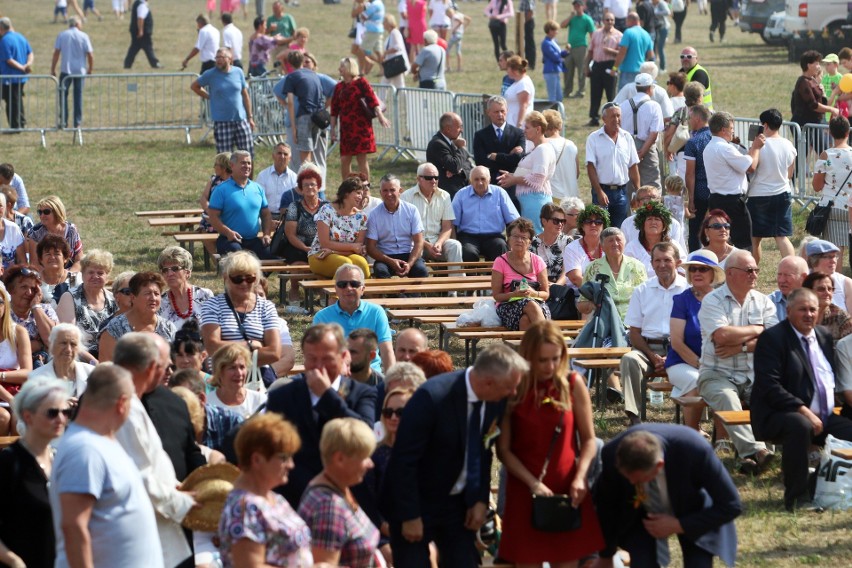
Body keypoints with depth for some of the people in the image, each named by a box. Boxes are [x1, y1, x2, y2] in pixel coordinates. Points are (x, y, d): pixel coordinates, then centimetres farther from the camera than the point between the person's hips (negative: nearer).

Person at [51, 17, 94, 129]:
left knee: (63, 96, 6)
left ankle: (63, 122, -1)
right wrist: (90, 69, 8)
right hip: (80, 70, 0)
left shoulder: (62, 36, -1)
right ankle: (77, 123, 10)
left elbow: (56, 53, -4)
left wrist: (52, 69, 2)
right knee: (78, 97, 9)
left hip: (66, 70, 0)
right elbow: (90, 55, -5)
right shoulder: (83, 36, -3)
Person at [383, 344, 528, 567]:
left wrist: (480, 499, 1)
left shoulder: (496, 401, -7)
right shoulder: (432, 397, -27)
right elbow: (404, 459, -21)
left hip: (457, 504, 6)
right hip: (416, 502, -6)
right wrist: (410, 516, -18)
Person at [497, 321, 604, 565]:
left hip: (568, 491, 1)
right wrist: (533, 483, -15)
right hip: (524, 492, -1)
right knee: (529, 561, 2)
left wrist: (580, 478, -13)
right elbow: (504, 450, -5)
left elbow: (589, 439, 2)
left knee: (566, 561, 5)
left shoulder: (573, 384, -3)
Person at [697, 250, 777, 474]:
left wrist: (740, 347, -13)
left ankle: (749, 455, -31)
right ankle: (756, 450, -50)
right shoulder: (712, 301, -1)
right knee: (727, 398, -35)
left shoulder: (763, 302, 12)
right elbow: (722, 336, -17)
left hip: (755, 375, 3)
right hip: (718, 374, -3)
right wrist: (757, 330, -3)